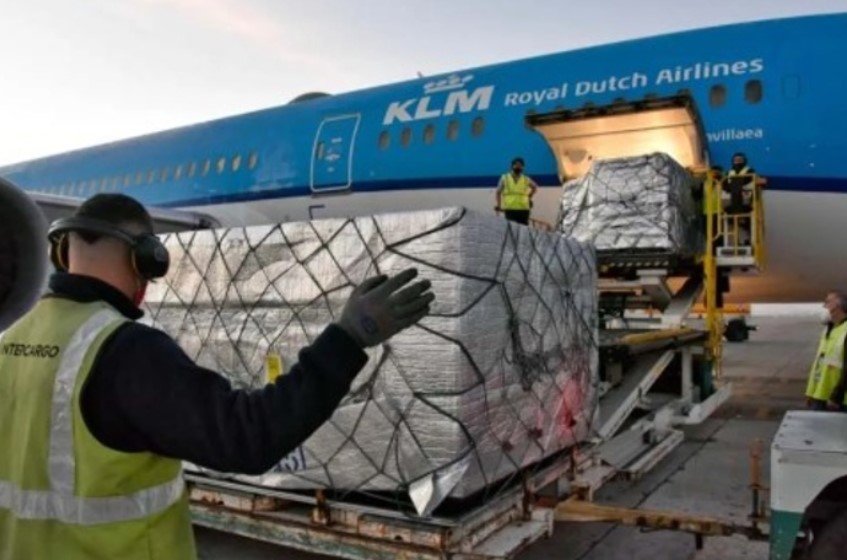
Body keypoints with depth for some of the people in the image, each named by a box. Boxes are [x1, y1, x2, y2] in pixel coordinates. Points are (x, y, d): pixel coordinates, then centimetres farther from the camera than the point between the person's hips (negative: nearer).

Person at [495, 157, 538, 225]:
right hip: (509, 209, -2)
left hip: (523, 209, 2)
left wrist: (529, 198, 16)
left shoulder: (526, 179, 9)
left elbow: (535, 187, 26)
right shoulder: (505, 178, 5)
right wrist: (499, 205, -1)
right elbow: (498, 192, 7)